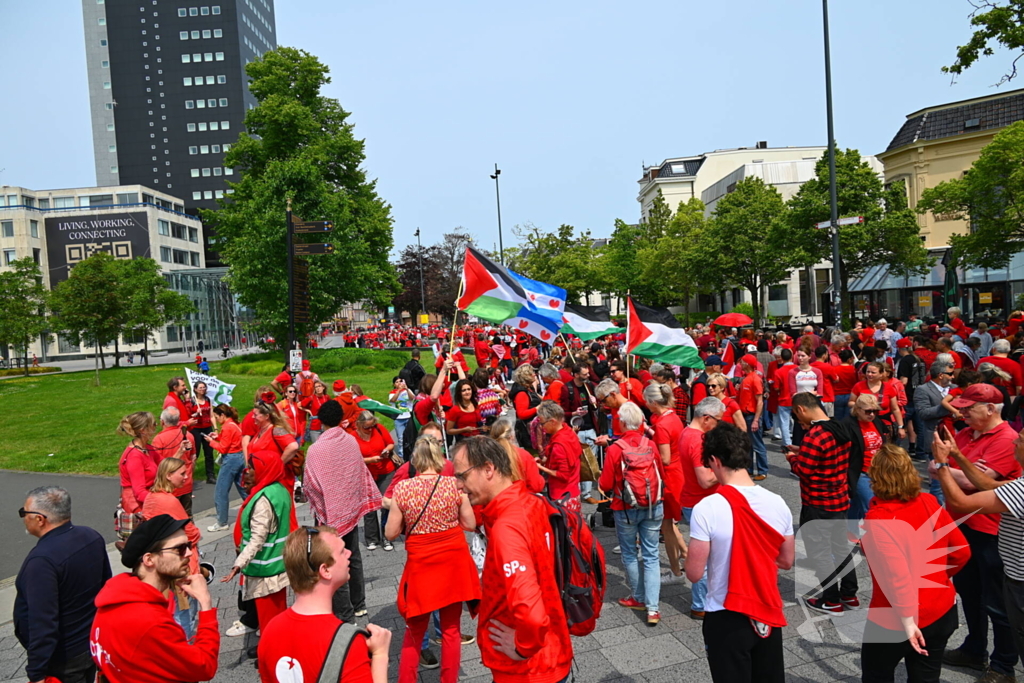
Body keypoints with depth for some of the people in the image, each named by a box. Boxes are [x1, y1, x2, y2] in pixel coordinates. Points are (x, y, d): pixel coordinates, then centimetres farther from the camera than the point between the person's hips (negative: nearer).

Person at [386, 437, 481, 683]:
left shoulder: (402, 488, -11)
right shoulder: (454, 484, -10)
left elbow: (391, 533, -5)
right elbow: (470, 524, -1)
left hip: (421, 566, -1)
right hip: (453, 563, 1)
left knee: (414, 632, 19)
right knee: (451, 629, 17)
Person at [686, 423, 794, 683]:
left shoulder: (707, 508, -21)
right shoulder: (777, 503, -6)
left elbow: (694, 573, -16)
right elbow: (786, 561, 6)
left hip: (726, 619, -4)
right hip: (769, 613, 5)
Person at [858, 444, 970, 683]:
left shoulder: (878, 519, -25)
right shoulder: (930, 503, -6)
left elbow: (895, 574, -30)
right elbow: (962, 551, 5)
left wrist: (907, 621, -23)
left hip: (898, 620, -6)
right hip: (942, 611, 6)